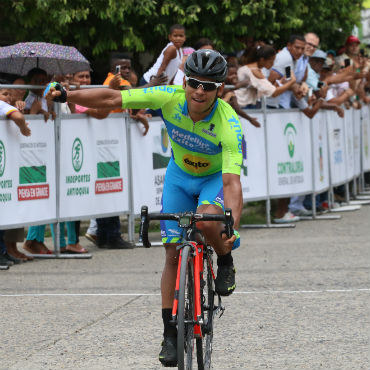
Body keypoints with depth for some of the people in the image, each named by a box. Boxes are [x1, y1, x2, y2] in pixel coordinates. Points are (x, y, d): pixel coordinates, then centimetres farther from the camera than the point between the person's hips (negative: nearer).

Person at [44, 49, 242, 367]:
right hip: (179, 176, 3)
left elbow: (231, 180, -42)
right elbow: (113, 98, -22)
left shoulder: (228, 124, -35)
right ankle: (171, 333, 4)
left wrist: (233, 224, -55)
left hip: (215, 177, -3)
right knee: (173, 254, -4)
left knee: (207, 221, -35)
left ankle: (225, 262, -2)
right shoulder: (169, 98, -27)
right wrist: (66, 96, -30)